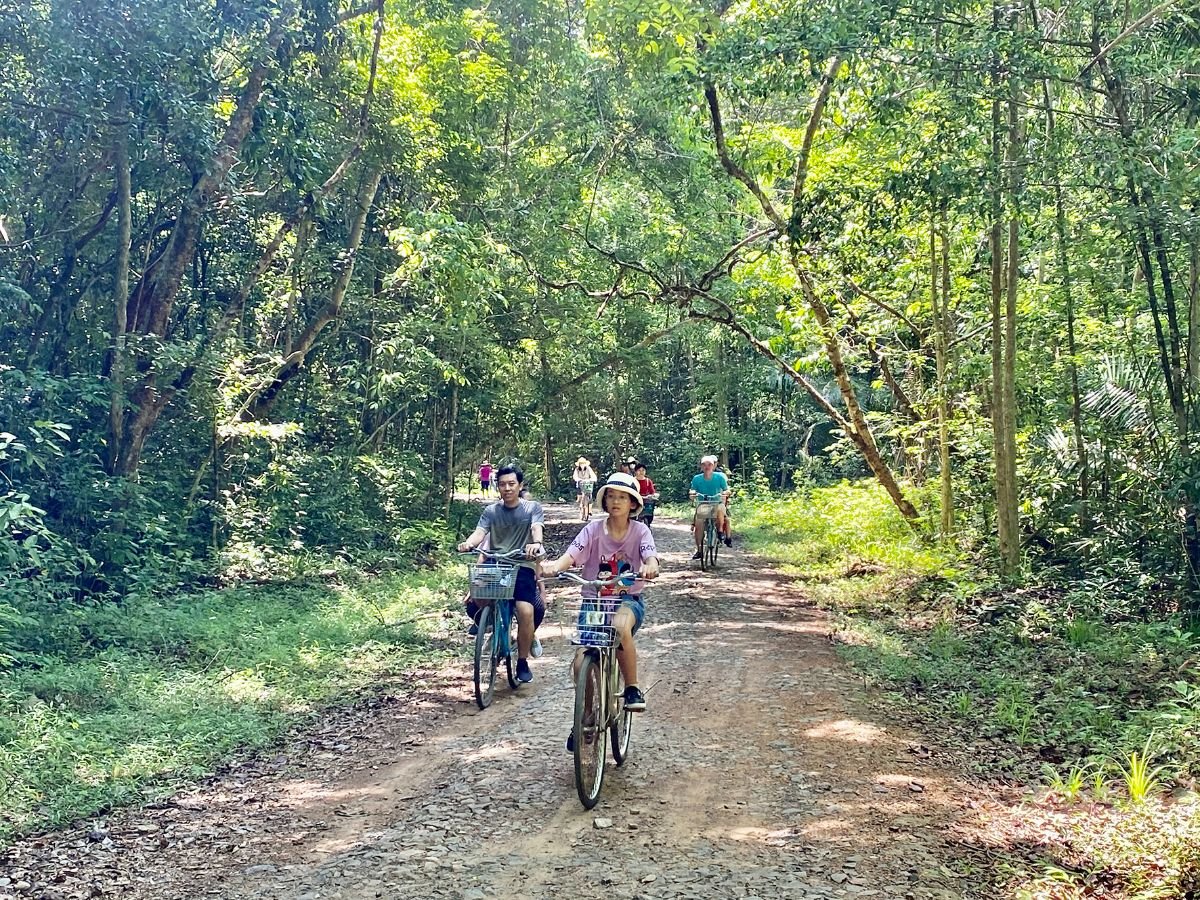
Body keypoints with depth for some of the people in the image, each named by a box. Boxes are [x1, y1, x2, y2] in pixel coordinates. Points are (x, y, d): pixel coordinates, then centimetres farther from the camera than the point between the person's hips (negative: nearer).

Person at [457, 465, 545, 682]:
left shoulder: (532, 508, 6)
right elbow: (479, 532, -5)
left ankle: (523, 662, -3)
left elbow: (536, 528, -12)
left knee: (526, 611, -22)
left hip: (522, 567, -2)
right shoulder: (491, 511, 10)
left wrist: (536, 543, -36)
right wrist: (469, 543, -29)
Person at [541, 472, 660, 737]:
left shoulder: (640, 531, -3)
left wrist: (649, 568, -44)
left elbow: (651, 558, -19)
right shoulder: (593, 529, -3)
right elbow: (572, 555, -17)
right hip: (594, 601, 1)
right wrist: (554, 565, -40)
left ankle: (632, 688, -17)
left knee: (620, 626, -37)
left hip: (628, 599, -1)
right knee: (581, 663, -12)